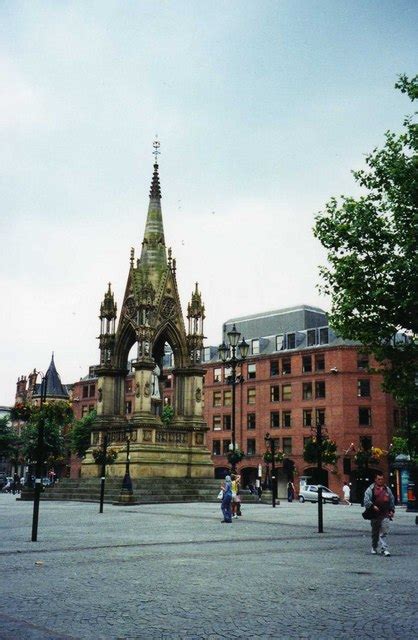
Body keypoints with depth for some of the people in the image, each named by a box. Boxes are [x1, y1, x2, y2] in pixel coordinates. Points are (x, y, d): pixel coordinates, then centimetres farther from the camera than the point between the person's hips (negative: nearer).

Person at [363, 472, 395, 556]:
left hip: (385, 515, 2)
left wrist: (392, 510, 11)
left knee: (384, 532, -7)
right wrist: (373, 506, -21)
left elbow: (392, 500, 19)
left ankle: (384, 549, -5)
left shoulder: (387, 489, 12)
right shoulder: (371, 489, -1)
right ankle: (374, 548, 28)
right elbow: (366, 500, -8)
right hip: (375, 514, -2)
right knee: (375, 532, 11)